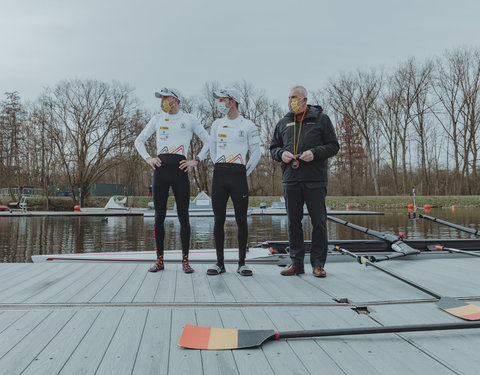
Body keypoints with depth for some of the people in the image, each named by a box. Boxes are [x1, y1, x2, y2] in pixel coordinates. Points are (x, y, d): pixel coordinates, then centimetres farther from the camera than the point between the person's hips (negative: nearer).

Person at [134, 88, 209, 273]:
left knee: (183, 216, -3)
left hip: (180, 169, -2)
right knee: (159, 216, 3)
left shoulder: (189, 119, 10)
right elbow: (139, 140, 23)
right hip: (160, 168, 3)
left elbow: (208, 141, 10)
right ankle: (159, 260, 11)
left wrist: (195, 161, 0)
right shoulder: (157, 119, 17)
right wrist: (148, 158, 7)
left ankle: (185, 261, 5)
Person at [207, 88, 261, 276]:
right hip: (219, 174, 3)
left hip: (238, 174, -3)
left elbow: (256, 153, 5)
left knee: (241, 220, -2)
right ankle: (220, 263, 10)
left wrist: (244, 173, 3)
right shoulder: (217, 124, 14)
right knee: (219, 220, 2)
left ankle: (242, 263, 7)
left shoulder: (248, 125, 3)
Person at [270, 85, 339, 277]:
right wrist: (281, 154, -3)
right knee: (293, 222, 7)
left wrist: (315, 153, -13)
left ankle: (318, 263, 11)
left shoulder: (320, 119, 5)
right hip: (291, 178, 3)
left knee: (318, 221, 0)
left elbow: (333, 146, 3)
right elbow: (273, 147, 19)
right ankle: (296, 263, 17)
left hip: (315, 179, -3)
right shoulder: (283, 123, 15)